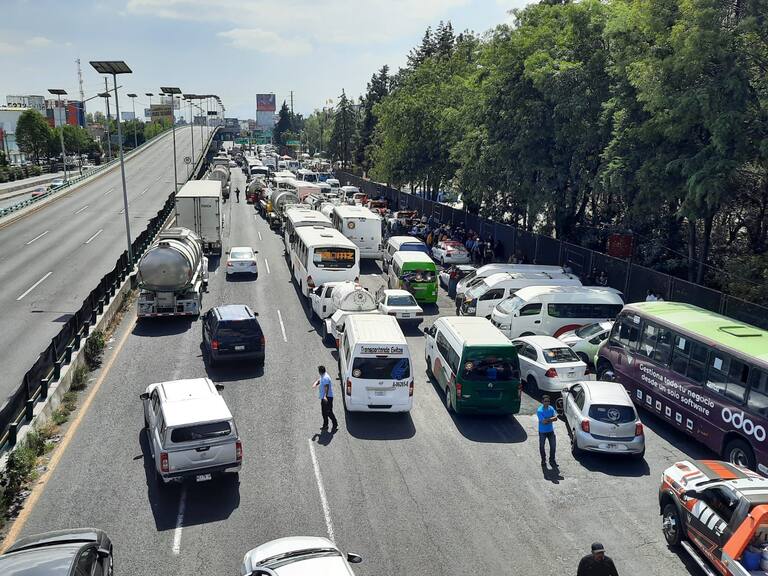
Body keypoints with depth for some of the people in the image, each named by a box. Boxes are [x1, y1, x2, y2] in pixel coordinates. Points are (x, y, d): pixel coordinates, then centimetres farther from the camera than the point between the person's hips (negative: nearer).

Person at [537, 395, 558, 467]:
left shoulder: (551, 408, -4)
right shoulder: (539, 411, -21)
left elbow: (555, 418, -11)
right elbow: (543, 422, -27)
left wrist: (547, 420, -23)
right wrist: (551, 419, -19)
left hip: (551, 431, 4)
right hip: (542, 432, -4)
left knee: (553, 446, 6)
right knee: (542, 446, 10)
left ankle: (552, 460, 23)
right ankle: (543, 460, 29)